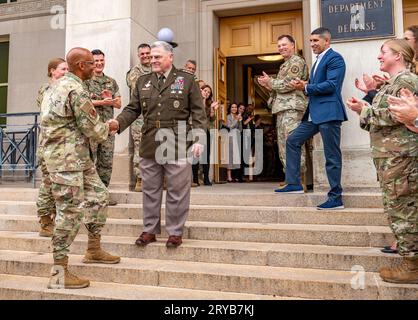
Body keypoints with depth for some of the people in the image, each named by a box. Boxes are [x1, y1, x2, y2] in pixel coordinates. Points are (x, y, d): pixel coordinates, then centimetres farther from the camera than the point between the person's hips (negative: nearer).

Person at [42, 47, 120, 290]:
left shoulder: (60, 85, 15)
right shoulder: (77, 90, -17)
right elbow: (93, 129, -15)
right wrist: (107, 128, 6)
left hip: (79, 157, 10)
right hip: (66, 159, -10)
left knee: (99, 195, 15)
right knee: (71, 211, -5)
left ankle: (94, 250, 27)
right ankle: (59, 273, 5)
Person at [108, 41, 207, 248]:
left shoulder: (187, 80, 3)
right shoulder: (143, 82, 14)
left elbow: (198, 112, -1)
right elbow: (132, 109, 11)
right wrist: (118, 123, -7)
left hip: (177, 146, -4)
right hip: (149, 146, 4)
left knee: (177, 191, 4)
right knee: (150, 190, 11)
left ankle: (175, 232, 18)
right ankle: (150, 230, 25)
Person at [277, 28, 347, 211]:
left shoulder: (335, 58, -7)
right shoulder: (319, 60, 22)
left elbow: (331, 85, -19)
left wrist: (306, 87, -14)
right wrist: (304, 87, 4)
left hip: (329, 113, -10)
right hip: (314, 114, 10)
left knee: (332, 156, -5)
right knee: (292, 141, 8)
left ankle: (336, 198, 4)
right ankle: (294, 183, 13)